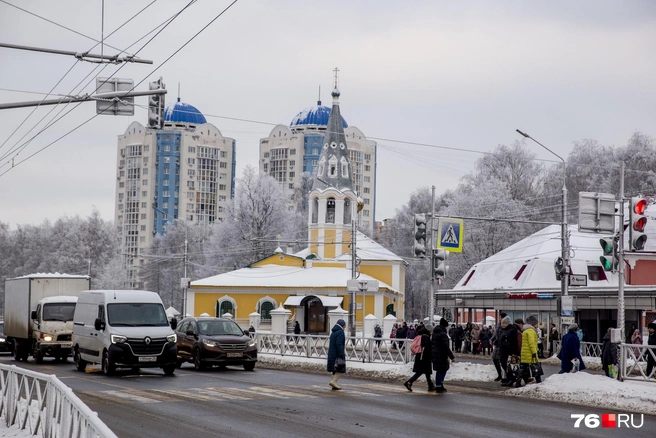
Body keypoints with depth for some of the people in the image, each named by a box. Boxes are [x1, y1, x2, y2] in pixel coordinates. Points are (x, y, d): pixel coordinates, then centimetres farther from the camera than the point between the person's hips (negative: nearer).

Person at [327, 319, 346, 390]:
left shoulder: (333, 332, 16)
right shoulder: (340, 332, -12)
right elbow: (339, 344, -22)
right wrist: (341, 355, -23)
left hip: (331, 354, 9)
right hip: (337, 354, -9)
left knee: (335, 369, 12)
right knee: (340, 369, -6)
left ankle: (334, 385, 11)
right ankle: (333, 381, -18)